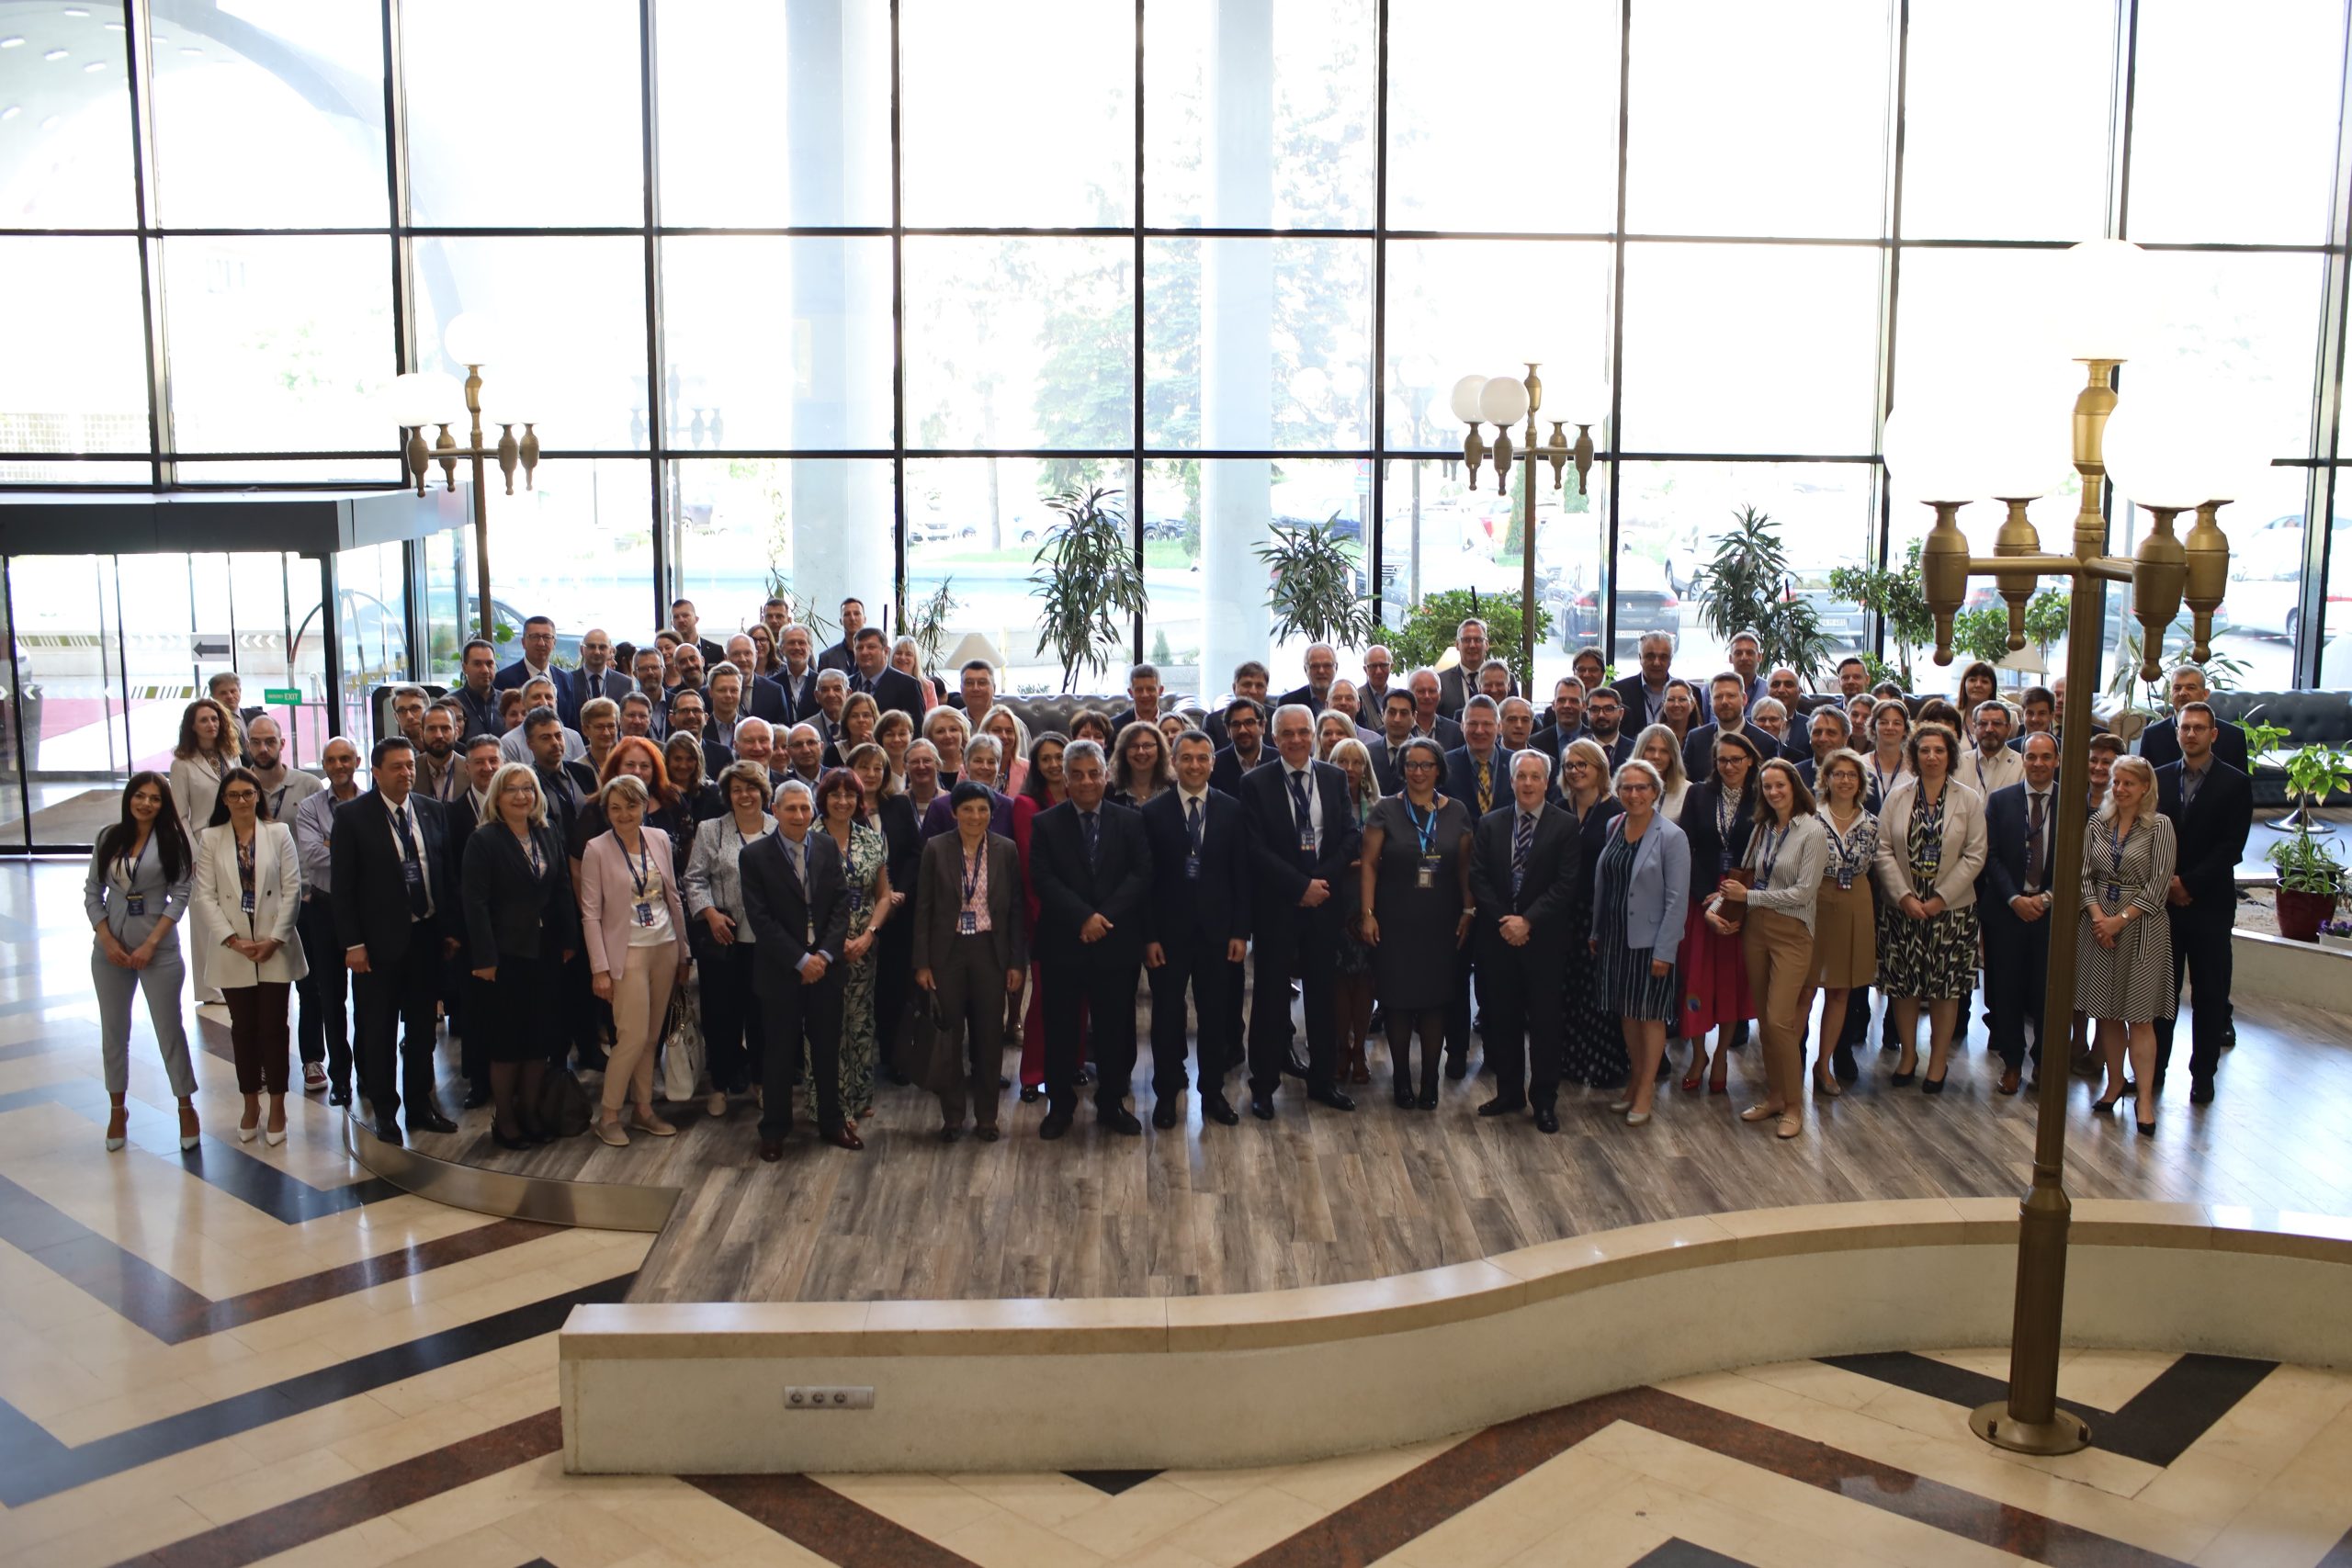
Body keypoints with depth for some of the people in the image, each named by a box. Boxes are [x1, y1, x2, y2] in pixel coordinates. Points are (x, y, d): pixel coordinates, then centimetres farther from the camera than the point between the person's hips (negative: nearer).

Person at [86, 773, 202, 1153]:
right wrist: (108, 941, -6)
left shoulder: (172, 841, -5)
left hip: (158, 949, -3)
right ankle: (118, 1109, 25)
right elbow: (92, 892, 4)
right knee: (114, 1031, 11)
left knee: (170, 1029, 2)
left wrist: (150, 944, -13)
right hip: (110, 949, 3)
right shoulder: (109, 838, 3)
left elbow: (180, 894, -7)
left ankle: (186, 1107, 14)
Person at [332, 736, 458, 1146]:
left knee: (422, 1028, 12)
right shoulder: (352, 816, -6)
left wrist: (451, 928, 4)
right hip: (380, 939, -4)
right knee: (378, 1031, 7)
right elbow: (343, 885, -8)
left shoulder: (432, 811, 5)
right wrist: (352, 943, -12)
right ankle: (384, 1111, 18)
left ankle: (421, 1105, 24)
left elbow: (446, 874, 8)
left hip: (426, 936, 4)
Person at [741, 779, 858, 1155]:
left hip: (825, 966, 3)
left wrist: (825, 954, -11)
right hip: (780, 969, -3)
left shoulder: (828, 848, 4)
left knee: (828, 1048, 12)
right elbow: (760, 919, -12)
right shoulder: (755, 856, -7)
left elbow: (841, 903, 1)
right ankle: (774, 1129, 20)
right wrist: (800, 960, -15)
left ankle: (831, 1122, 26)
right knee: (780, 1052, 7)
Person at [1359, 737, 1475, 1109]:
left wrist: (1468, 911, 1)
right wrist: (1367, 914, -9)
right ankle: (1401, 1080, 16)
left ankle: (1430, 1081, 16)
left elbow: (1465, 865, 7)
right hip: (1395, 924, -1)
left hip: (1441, 925, 2)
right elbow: (1369, 864, -3)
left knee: (1435, 1001, 5)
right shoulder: (1386, 811, -2)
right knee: (1398, 1001, 3)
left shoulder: (1457, 811, 4)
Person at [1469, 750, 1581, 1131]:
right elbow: (1478, 878, 2)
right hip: (1498, 938, 3)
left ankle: (1544, 1100, 11)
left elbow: (1566, 884, -9)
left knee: (1545, 1021, 2)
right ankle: (1509, 1092, 21)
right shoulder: (1490, 824, 7)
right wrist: (1503, 921, -10)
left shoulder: (1565, 826, -3)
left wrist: (1527, 921, -15)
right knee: (1502, 1019, 9)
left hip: (1543, 938, -3)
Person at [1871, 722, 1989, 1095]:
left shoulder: (1969, 800, 0)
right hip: (1902, 907, 1)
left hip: (1951, 910, -1)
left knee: (1945, 987, 4)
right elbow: (1884, 850, -1)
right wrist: (1904, 896, -11)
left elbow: (1974, 856, -4)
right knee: (1903, 985, 6)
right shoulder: (1897, 797, 3)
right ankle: (1908, 1054, 23)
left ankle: (1937, 1062, 16)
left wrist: (1940, 898, -11)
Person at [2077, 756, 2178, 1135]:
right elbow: (2085, 874, 4)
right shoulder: (2097, 824, 6)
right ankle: (2115, 1082, 21)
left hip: (2141, 927, -4)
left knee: (2139, 1015, -3)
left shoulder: (2160, 826, -6)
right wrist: (2098, 916, -10)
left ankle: (2144, 1098, 1)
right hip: (2098, 924, 4)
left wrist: (2119, 920, -12)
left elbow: (2157, 886, -10)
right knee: (2105, 1011, 8)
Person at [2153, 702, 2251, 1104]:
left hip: (2209, 903, -2)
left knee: (2210, 994, 4)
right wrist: (2165, 882, -8)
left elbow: (2232, 846, -7)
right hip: (2163, 901, 2)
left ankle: (2203, 1076, 12)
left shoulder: (2234, 784, -1)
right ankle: (2154, 1069, 15)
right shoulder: (2159, 779, 8)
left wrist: (2189, 883, -13)